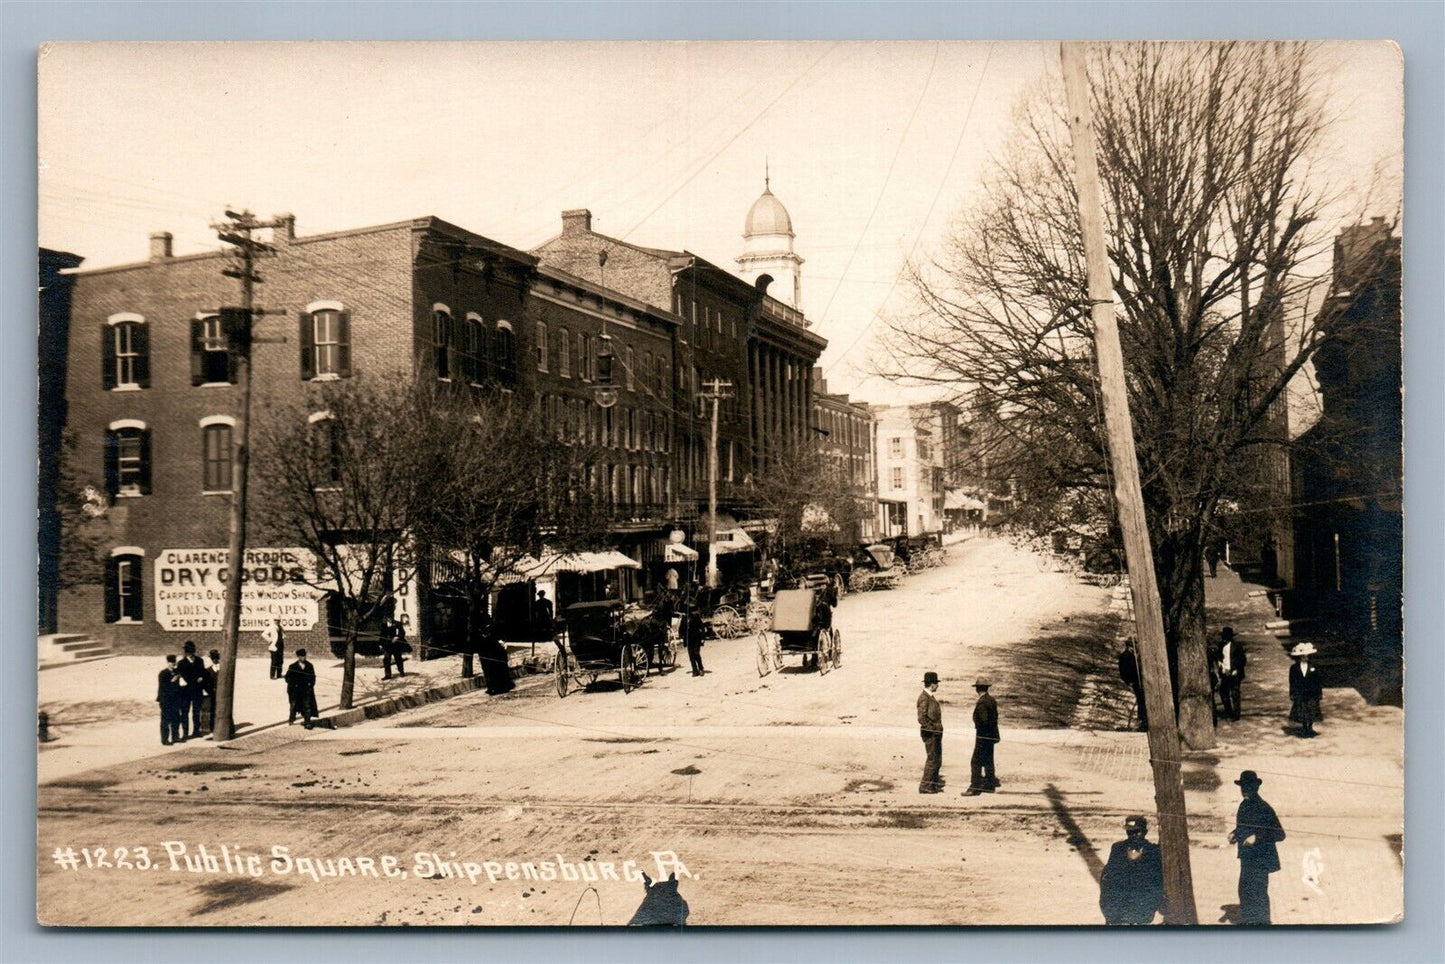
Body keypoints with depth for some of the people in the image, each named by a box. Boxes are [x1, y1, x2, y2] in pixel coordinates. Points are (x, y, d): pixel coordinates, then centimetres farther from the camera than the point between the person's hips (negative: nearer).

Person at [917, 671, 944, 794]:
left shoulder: (931, 697, 15)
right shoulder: (924, 698, -16)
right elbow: (922, 718, -22)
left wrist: (939, 729, 15)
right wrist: (932, 729, -19)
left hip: (936, 733, 10)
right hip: (930, 733, -10)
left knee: (937, 760, 15)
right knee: (932, 759, -6)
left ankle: (934, 784, 23)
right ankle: (925, 786, 0)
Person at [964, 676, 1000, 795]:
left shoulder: (982, 703, -20)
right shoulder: (992, 700, 9)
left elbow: (984, 720, -24)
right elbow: (995, 717, 15)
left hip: (983, 736, -10)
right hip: (991, 735, 10)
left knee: (976, 762, -6)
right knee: (988, 761, 17)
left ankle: (975, 788, -6)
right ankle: (990, 785, 24)